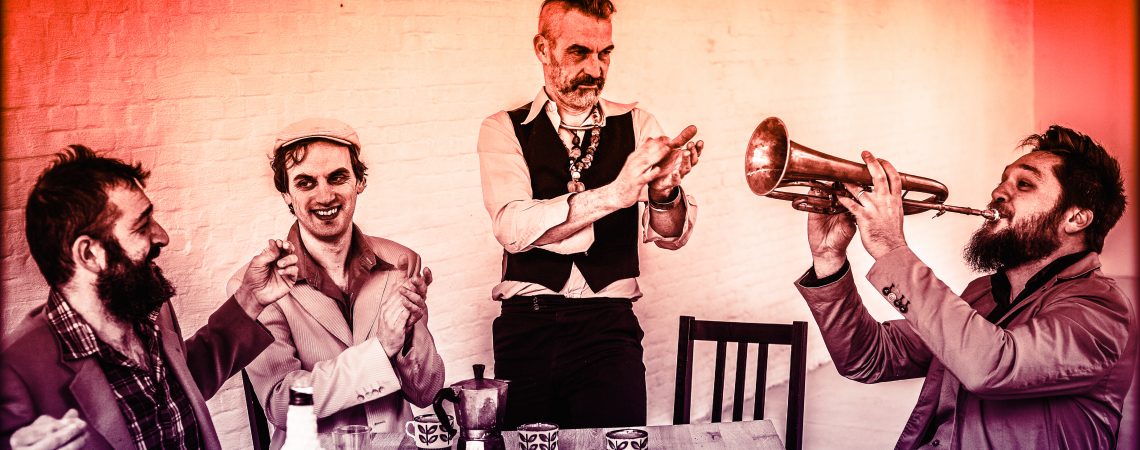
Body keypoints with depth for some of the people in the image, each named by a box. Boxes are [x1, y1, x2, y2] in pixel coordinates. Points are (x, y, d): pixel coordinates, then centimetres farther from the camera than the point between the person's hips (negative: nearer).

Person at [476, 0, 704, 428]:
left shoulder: (636, 125, 9)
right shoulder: (504, 130, 4)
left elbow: (671, 235, -2)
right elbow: (512, 227, -15)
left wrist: (664, 192, -24)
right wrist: (613, 193, -27)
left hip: (608, 321, 1)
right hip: (527, 323, 0)